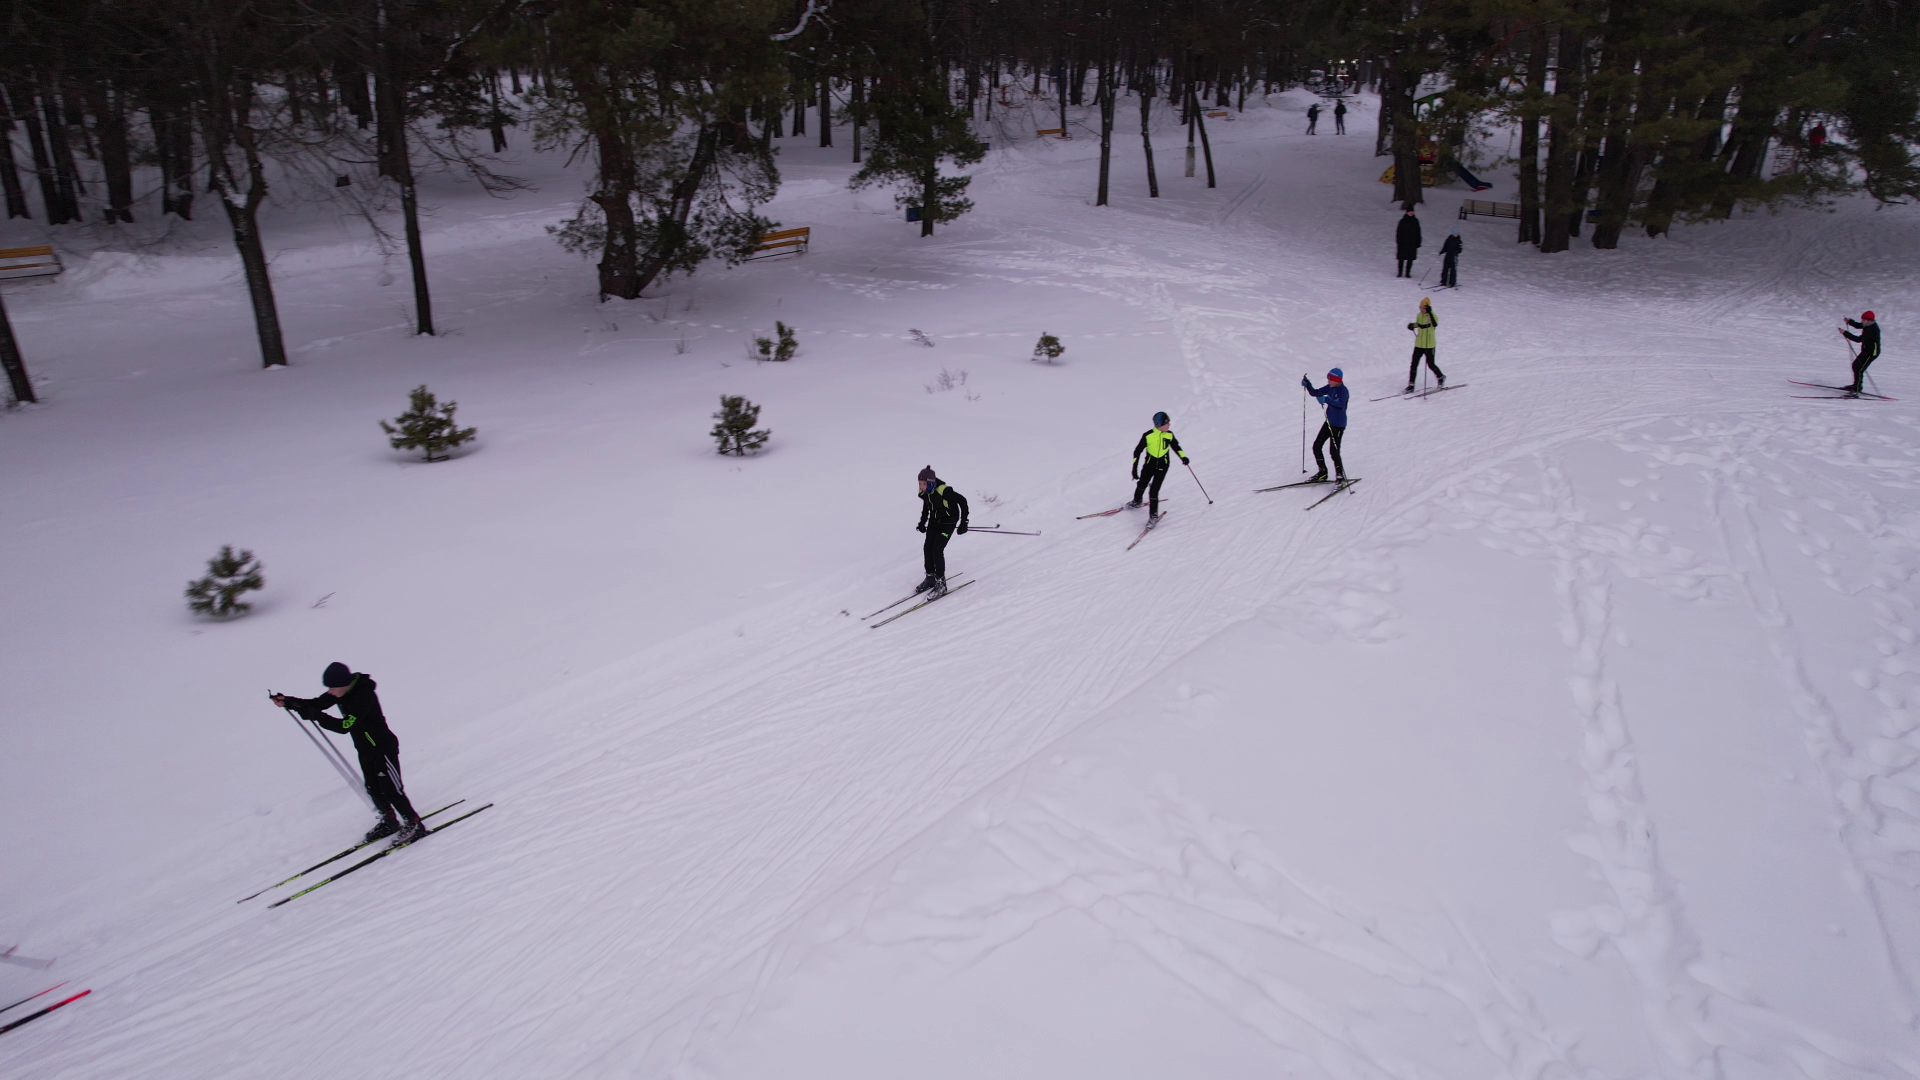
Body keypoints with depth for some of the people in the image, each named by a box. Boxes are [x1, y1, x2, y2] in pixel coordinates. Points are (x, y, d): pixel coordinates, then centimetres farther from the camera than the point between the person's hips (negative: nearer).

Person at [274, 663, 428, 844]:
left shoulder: (364, 696, -32)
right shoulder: (341, 692, -5)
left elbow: (344, 726, -35)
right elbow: (317, 704, 3)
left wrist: (315, 715, -37)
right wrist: (288, 702, -10)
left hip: (383, 749, -9)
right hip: (365, 750, 9)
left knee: (390, 789, -4)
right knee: (373, 788, 17)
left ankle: (414, 824, 9)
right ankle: (389, 821, 34)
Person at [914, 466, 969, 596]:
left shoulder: (944, 491, -30)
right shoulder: (924, 492, -9)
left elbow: (962, 501, -21)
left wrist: (964, 522, -18)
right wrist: (922, 522, 12)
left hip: (948, 523, -6)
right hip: (934, 522, 7)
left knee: (937, 550, -14)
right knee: (928, 549, 0)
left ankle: (941, 583, -3)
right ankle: (930, 578, 19)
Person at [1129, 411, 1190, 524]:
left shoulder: (1169, 434, -7)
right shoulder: (1148, 435, -17)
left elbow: (1176, 446, 12)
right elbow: (1138, 451, -9)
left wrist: (1183, 457, -2)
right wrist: (1134, 467, -10)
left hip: (1163, 465, 0)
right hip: (1149, 464, 0)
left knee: (1154, 491, -10)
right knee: (1141, 485, 18)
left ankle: (1154, 515, 3)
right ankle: (1137, 501, 50)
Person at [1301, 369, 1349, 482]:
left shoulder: (1343, 390, -18)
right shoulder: (1330, 388, 5)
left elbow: (1341, 404, -35)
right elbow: (1315, 393, 8)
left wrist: (1326, 399, -47)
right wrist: (1307, 385, -9)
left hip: (1338, 425, -8)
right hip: (1329, 422, 8)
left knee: (1334, 451, -9)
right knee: (1316, 446, 8)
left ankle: (1340, 476, 5)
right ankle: (1322, 472, 22)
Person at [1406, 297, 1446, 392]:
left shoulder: (1432, 315, -14)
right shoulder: (1419, 315, 4)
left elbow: (1435, 324, -34)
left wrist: (1430, 313, -41)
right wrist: (1412, 325, 3)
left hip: (1429, 345, -5)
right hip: (1418, 345, 5)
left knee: (1431, 365, 5)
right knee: (1414, 365, 1)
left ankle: (1441, 377, 33)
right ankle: (1411, 385, 7)